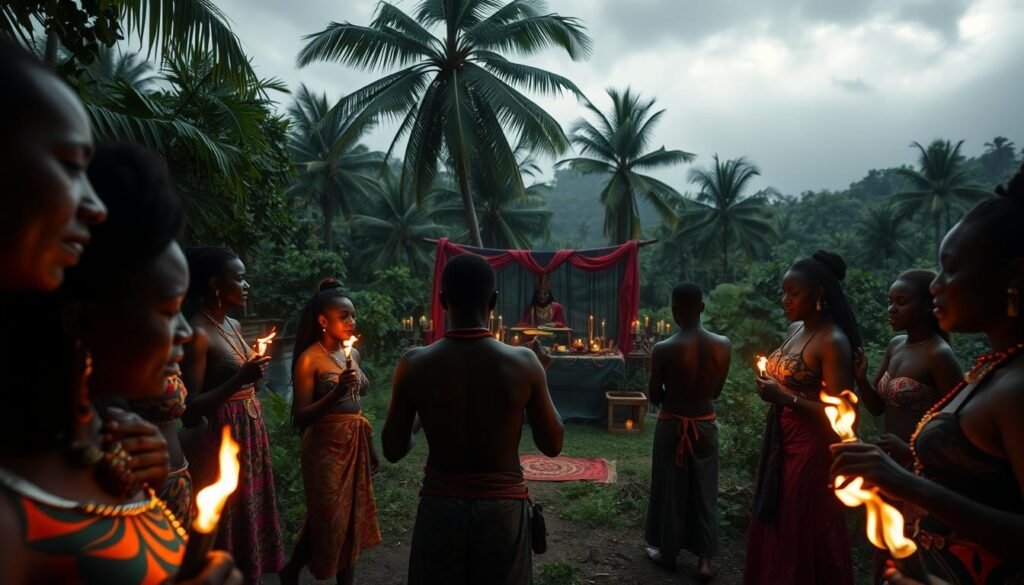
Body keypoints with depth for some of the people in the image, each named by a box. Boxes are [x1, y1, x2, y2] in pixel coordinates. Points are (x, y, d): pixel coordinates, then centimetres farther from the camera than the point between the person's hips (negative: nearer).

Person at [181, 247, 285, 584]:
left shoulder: (233, 325, 8)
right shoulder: (198, 333, -17)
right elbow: (190, 409, -19)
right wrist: (241, 379, -26)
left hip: (249, 436, 8)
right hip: (221, 442, -8)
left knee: (249, 523, 18)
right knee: (228, 531, 5)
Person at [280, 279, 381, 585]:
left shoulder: (353, 353, 6)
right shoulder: (310, 358, -13)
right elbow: (301, 416, -16)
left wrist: (370, 447, 16)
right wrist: (335, 392, -29)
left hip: (355, 444, 6)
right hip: (327, 446, -6)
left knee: (353, 515, 14)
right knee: (327, 517, 4)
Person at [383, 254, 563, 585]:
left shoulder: (415, 364, -11)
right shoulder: (523, 361, -13)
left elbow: (393, 451, -3)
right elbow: (552, 446, -2)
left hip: (439, 507, 1)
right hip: (504, 508, 0)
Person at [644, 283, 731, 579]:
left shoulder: (663, 349, -20)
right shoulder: (723, 345, -11)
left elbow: (654, 396, -8)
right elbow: (716, 391, 2)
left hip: (671, 425, -2)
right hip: (705, 425, 3)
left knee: (669, 490, 14)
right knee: (704, 492, 16)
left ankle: (668, 552, 30)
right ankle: (705, 559, 23)